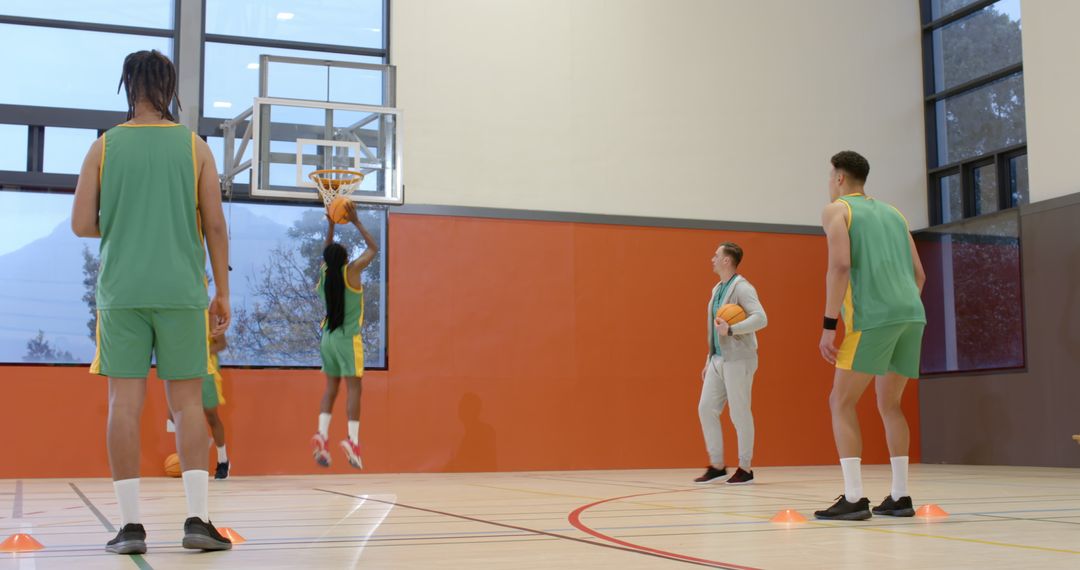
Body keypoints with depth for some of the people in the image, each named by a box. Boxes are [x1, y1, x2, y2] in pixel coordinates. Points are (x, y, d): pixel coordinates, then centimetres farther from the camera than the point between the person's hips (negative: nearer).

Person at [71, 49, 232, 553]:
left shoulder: (104, 146, 5)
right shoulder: (194, 146, 4)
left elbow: (82, 224, 2)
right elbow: (215, 225, 1)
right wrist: (222, 293, 7)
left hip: (121, 292, 0)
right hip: (182, 291, 0)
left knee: (125, 403, 2)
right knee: (187, 402, 5)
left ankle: (131, 525, 1)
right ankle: (197, 518, -2)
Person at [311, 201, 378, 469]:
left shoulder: (324, 274, 3)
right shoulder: (351, 271, -10)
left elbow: (326, 254, 26)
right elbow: (373, 248, 3)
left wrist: (331, 225, 24)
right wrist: (356, 222, 6)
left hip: (328, 337, 5)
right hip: (348, 338, -5)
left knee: (331, 387, 11)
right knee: (353, 387, -5)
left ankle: (322, 434, -3)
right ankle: (352, 440, -14)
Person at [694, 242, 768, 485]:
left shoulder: (742, 288, -11)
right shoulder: (717, 289, 16)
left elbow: (761, 319, -22)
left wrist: (731, 330, -29)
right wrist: (709, 360, 21)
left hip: (738, 360, -9)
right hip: (718, 360, 9)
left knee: (740, 414, -2)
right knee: (706, 409, 6)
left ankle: (745, 469, 9)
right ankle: (717, 466, 14)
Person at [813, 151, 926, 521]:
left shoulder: (837, 210, 6)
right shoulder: (892, 213, 25)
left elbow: (840, 265, -10)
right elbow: (919, 275, 19)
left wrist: (829, 326, -10)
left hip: (872, 317, -6)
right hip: (912, 314, 6)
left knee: (841, 403, 1)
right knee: (889, 404, 17)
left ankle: (854, 498, -7)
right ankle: (900, 496, 13)